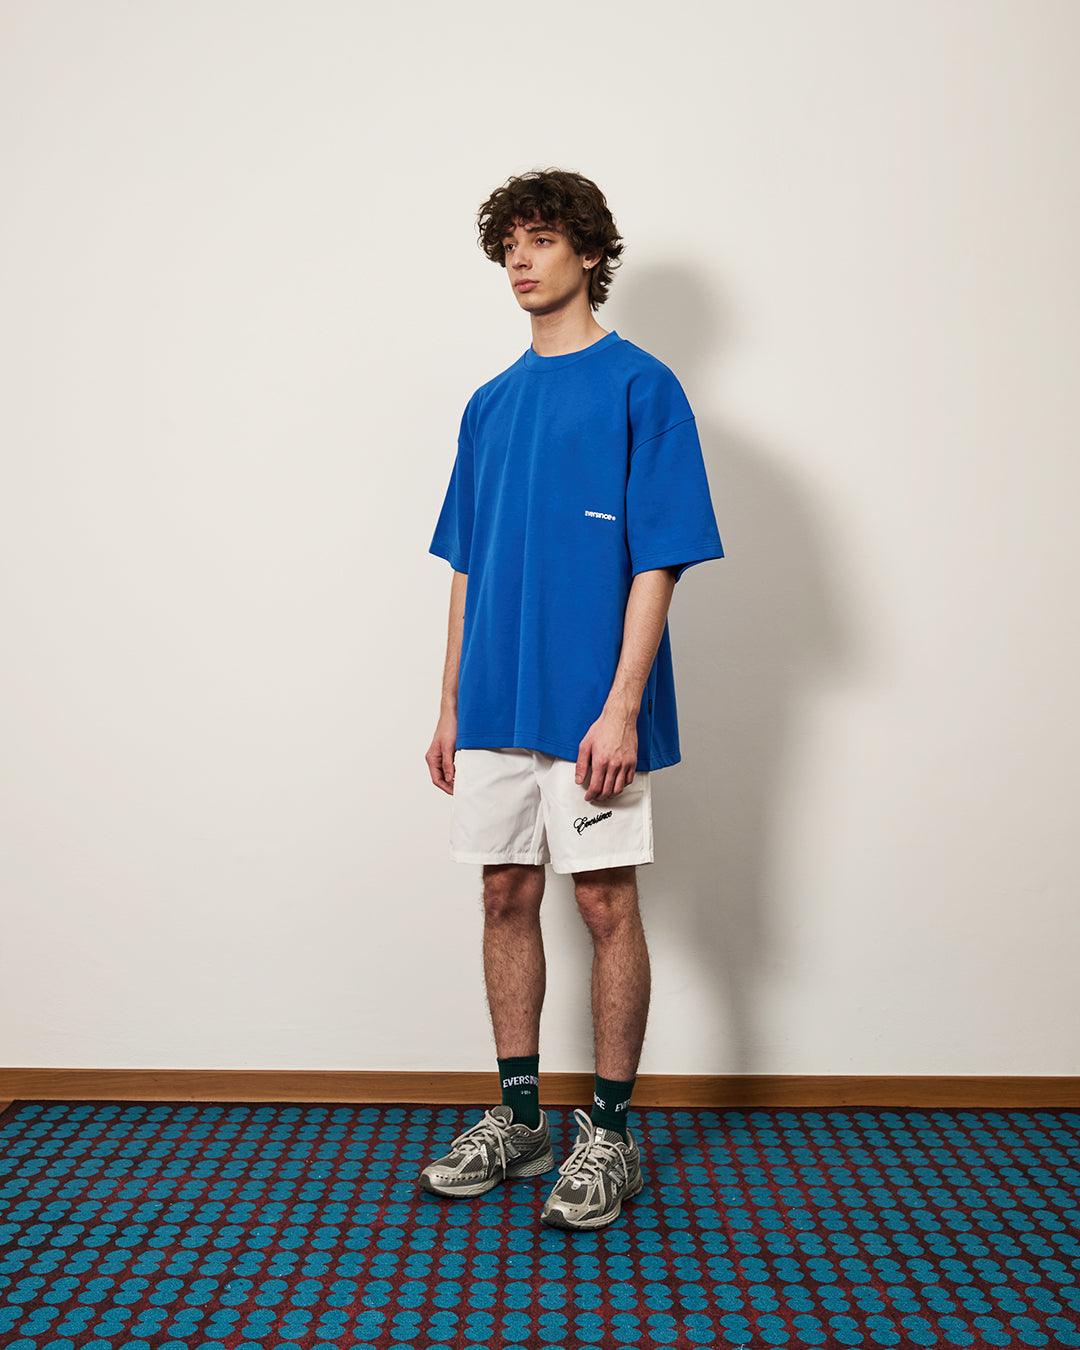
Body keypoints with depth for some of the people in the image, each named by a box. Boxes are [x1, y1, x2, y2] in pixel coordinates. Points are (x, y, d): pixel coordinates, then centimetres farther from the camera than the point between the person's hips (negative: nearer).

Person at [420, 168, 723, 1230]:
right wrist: (452, 705, 12)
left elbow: (658, 560, -10)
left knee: (606, 903, 3)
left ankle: (609, 1133, 18)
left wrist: (621, 706, -18)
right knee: (506, 897, 10)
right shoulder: (490, 404, 14)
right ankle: (517, 1120, 25)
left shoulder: (640, 386, -4)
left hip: (590, 711, -6)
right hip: (496, 704, 6)